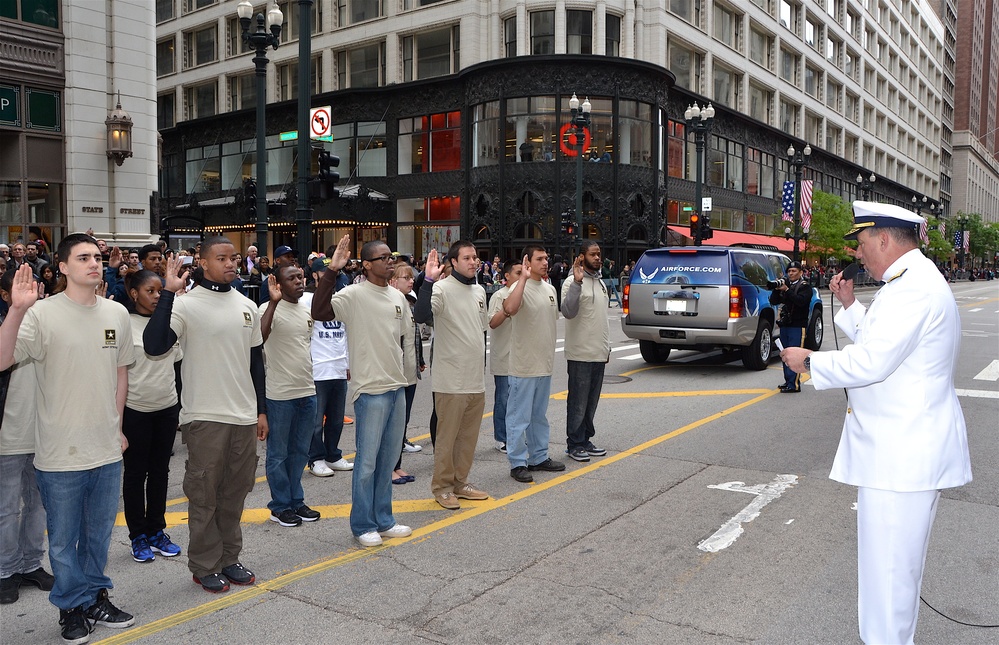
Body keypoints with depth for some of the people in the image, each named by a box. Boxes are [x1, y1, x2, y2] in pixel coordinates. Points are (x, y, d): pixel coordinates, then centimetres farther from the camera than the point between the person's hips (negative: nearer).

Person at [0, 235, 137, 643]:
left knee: (100, 534, 19)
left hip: (107, 450, 4)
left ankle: (96, 597, 36)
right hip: (61, 453, -4)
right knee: (64, 540, 11)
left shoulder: (117, 313, 3)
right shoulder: (43, 313, -12)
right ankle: (73, 607, 29)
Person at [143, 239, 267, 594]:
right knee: (204, 495, 5)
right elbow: (153, 346, -24)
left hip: (244, 417, 5)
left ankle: (229, 559, 27)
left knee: (235, 492, 14)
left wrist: (261, 409, 14)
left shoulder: (247, 306, 9)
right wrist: (168, 293, -27)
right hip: (205, 417, -5)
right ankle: (205, 566, 19)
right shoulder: (186, 304, -9)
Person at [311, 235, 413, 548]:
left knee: (388, 458, 15)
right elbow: (319, 312, -27)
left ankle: (383, 520, 27)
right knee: (367, 460, 1)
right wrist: (332, 270, -29)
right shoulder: (353, 295, -11)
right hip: (370, 389, -7)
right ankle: (363, 525, 15)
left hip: (397, 386, 7)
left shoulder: (398, 296, 10)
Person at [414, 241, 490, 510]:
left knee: (469, 436, 14)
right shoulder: (443, 288, -12)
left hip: (476, 380, 7)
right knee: (447, 436, 2)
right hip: (451, 380, -7)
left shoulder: (479, 291, 13)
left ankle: (460, 482, 27)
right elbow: (421, 316, -31)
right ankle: (442, 486, 16)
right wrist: (428, 280, -36)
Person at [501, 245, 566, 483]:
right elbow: (509, 309, -37)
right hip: (524, 366, -8)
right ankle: (517, 463, 8)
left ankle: (539, 457, 30)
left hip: (545, 365, 8)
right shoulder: (521, 287, -14)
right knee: (519, 417, 0)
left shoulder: (550, 289, 11)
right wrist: (524, 278, -34)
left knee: (539, 415, 19)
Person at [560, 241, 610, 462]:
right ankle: (574, 444, 8)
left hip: (598, 354, 8)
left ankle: (585, 440, 23)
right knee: (578, 402, -1)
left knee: (592, 402, 14)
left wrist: (607, 346, 21)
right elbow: (568, 312, -27)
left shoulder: (600, 282, 16)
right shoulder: (573, 282, -11)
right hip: (580, 354, -8)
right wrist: (577, 282, -34)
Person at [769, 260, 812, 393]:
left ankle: (794, 384, -11)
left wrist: (786, 290, -23)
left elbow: (801, 301, -20)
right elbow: (773, 301, 8)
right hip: (784, 325, 6)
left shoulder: (805, 287, -1)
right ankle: (788, 381, 16)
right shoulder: (785, 284, 15)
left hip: (797, 326, -6)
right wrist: (776, 289, -9)